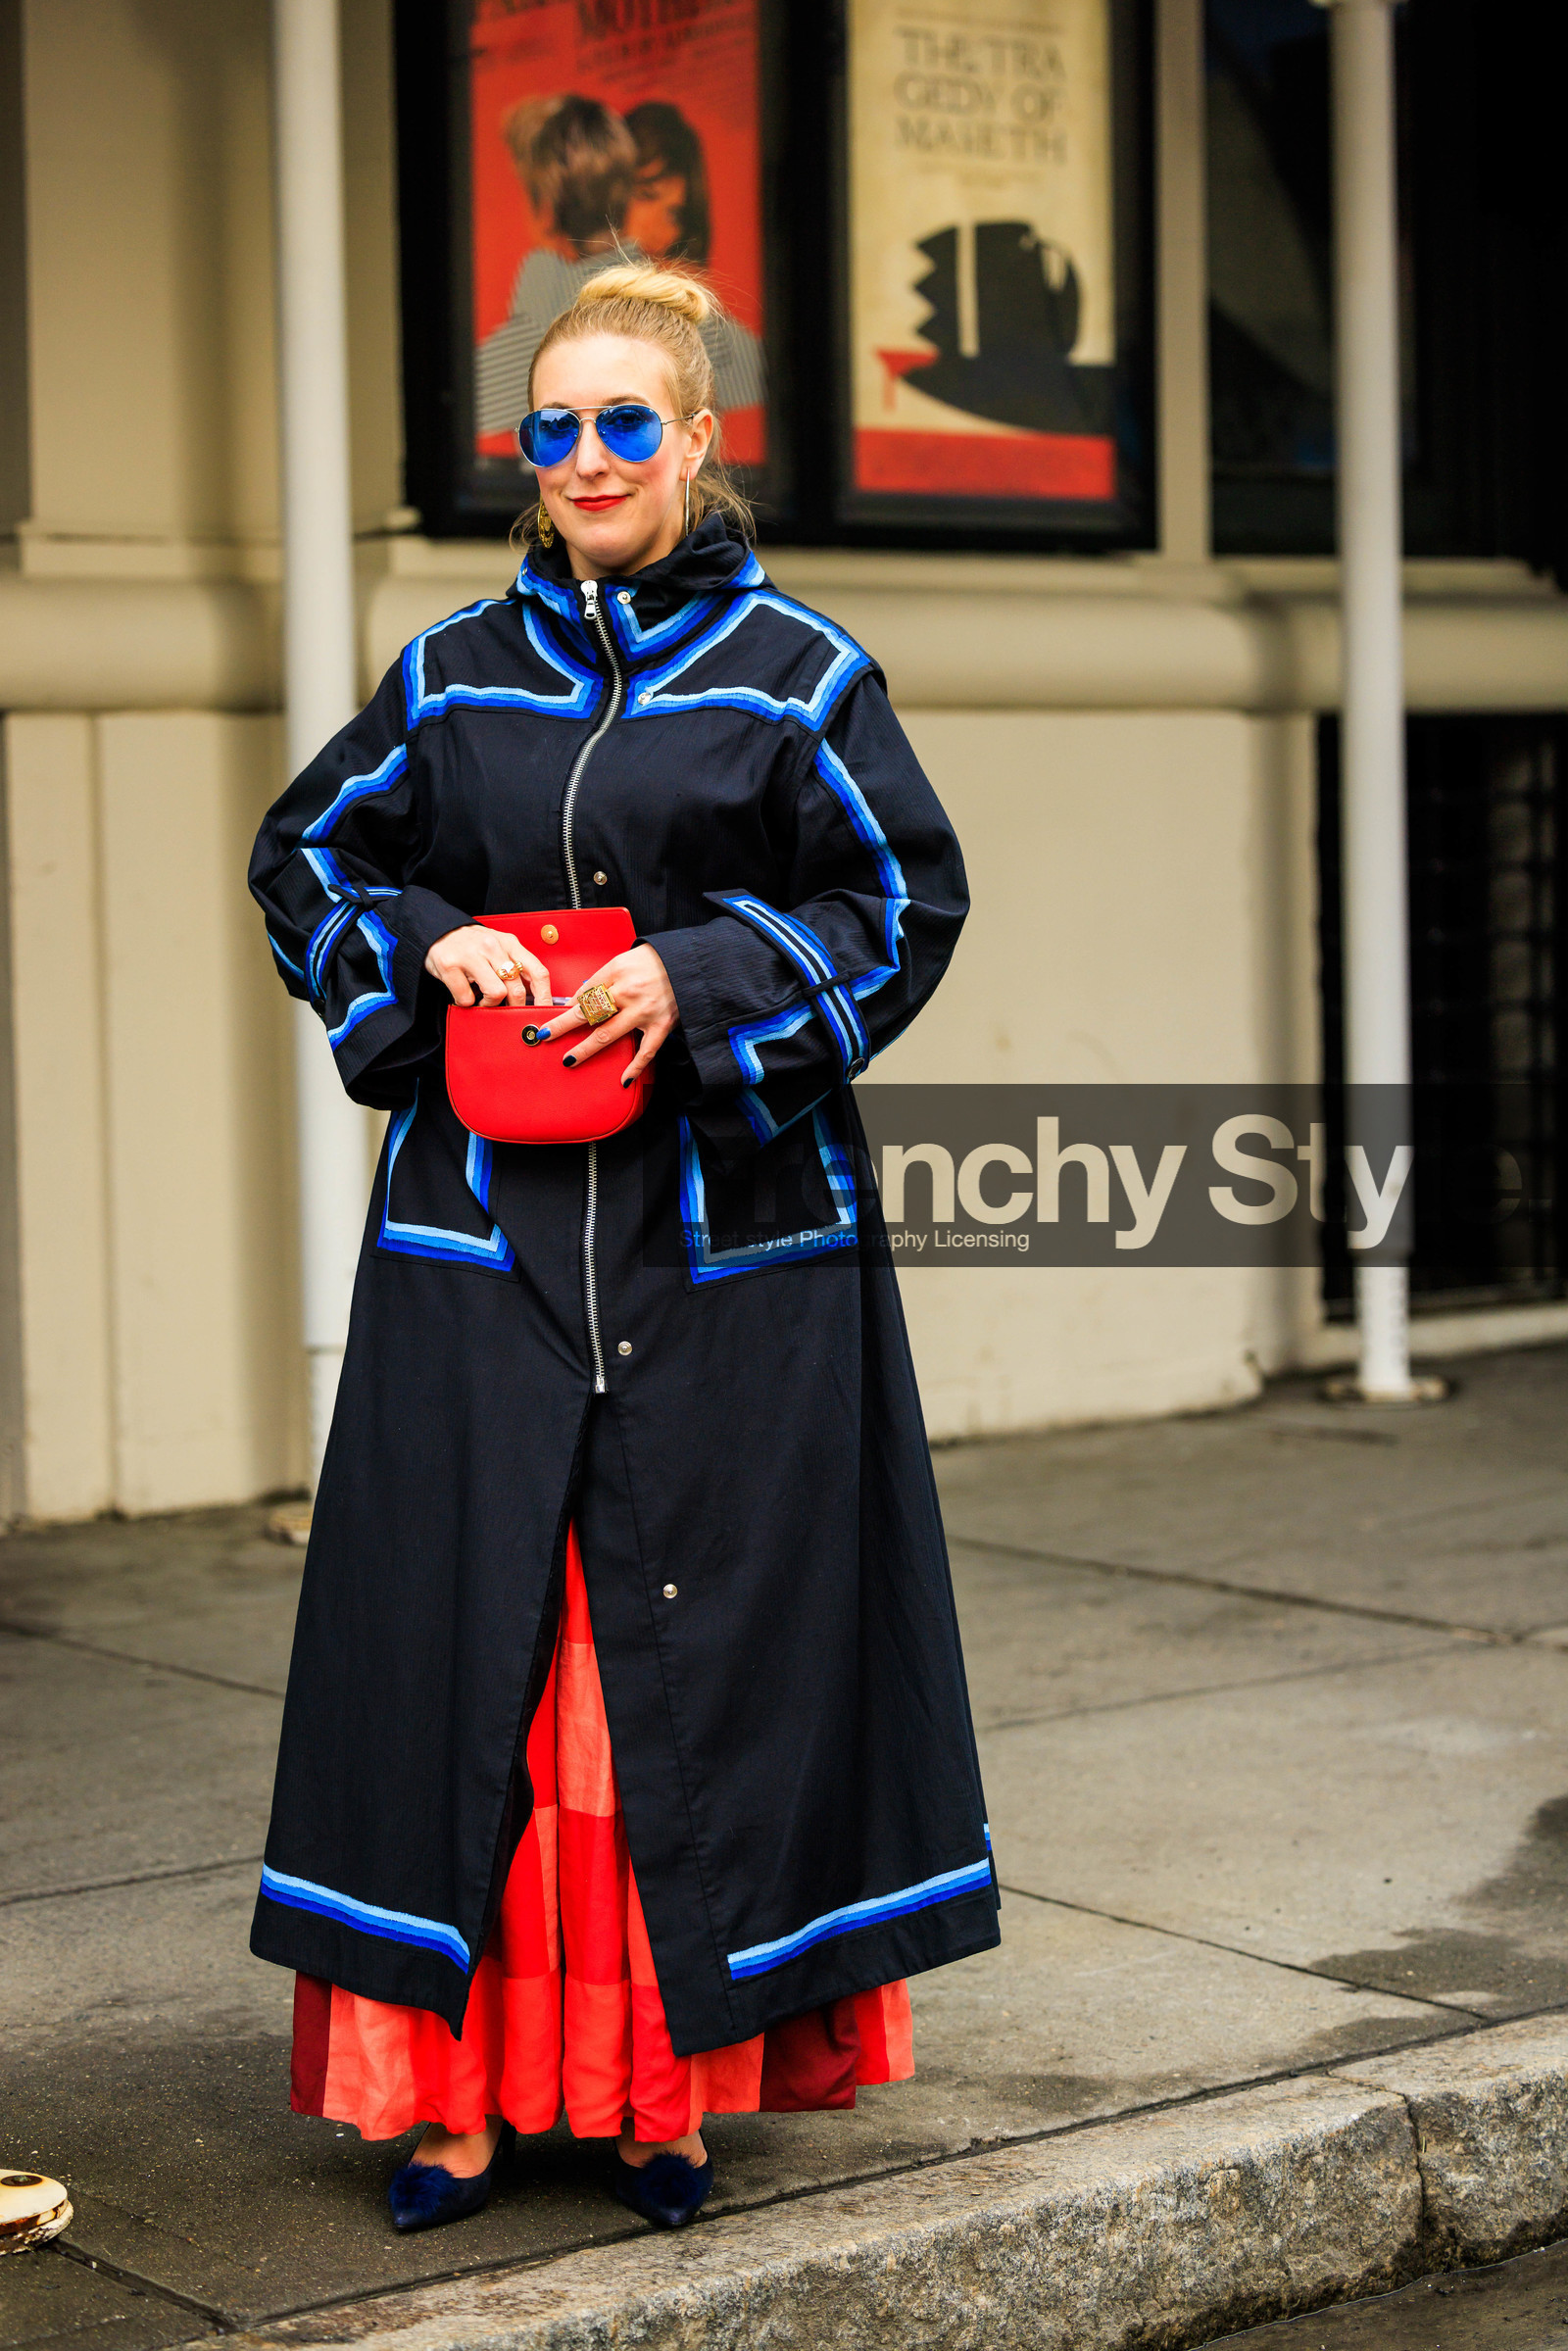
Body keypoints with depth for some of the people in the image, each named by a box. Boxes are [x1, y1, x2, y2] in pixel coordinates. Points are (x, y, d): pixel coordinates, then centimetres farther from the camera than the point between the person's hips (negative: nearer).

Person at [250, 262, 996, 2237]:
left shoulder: (797, 672, 2)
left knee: (706, 1640, 1)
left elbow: (909, 898, 1)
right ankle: (462, 2075, 8)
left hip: (727, 1236, -2)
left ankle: (674, 2074, 12)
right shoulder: (454, 680, 9)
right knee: (459, 1633, 0)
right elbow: (302, 859, 17)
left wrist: (702, 981, -12)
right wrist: (427, 948, -3)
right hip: (483, 1236, 2)